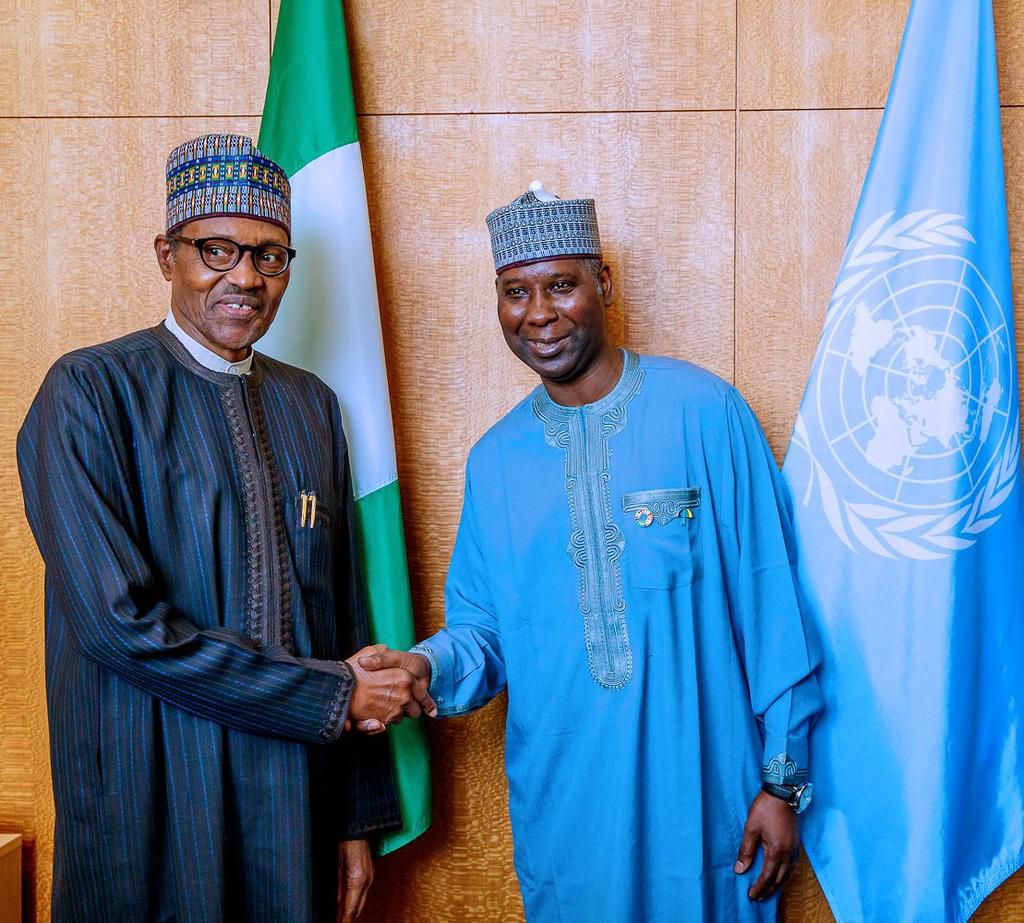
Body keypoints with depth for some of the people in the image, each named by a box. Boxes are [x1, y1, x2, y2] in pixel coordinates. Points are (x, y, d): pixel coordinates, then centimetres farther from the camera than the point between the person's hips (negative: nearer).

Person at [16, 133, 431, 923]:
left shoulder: (312, 406, 7)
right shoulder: (89, 393, -10)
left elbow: (342, 614, 8)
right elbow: (122, 622, -18)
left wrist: (359, 819, 7)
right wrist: (332, 694, -13)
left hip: (297, 799, 5)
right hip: (153, 815, -4)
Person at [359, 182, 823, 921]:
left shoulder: (704, 413, -9)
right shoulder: (495, 460, 2)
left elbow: (768, 603, -8)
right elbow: (484, 630, 7)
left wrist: (783, 778, -6)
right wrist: (427, 667, -15)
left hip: (703, 801, -3)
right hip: (563, 812, 3)